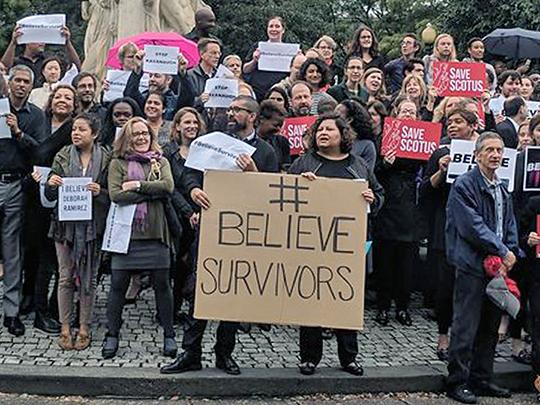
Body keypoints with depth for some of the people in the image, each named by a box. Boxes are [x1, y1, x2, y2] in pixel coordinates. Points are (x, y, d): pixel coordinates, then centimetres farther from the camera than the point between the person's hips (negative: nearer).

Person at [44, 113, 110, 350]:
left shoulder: (106, 159, -1)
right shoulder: (63, 156, 3)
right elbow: (50, 196, 5)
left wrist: (100, 192, -18)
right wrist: (51, 184, -17)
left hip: (93, 226, -1)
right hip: (66, 224, 1)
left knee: (88, 278, 6)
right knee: (66, 277, 5)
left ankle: (84, 328, 17)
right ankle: (65, 328, 15)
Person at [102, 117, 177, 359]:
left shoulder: (161, 162, 12)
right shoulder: (118, 163, 6)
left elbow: (168, 186, -8)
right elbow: (115, 195, -10)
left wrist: (137, 185, -10)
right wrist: (152, 192, -9)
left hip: (155, 231, 1)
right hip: (125, 231, -1)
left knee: (162, 284, 6)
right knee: (118, 284, 4)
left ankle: (169, 335, 18)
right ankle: (112, 335, 19)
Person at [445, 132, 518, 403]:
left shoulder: (503, 189, 15)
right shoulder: (464, 185, -10)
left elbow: (509, 225, 16)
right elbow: (473, 226, -16)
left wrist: (510, 252, -2)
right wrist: (503, 252, -14)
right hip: (472, 266, -8)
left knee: (490, 328, 14)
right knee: (466, 328, -3)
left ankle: (481, 379, 25)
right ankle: (457, 382, 8)